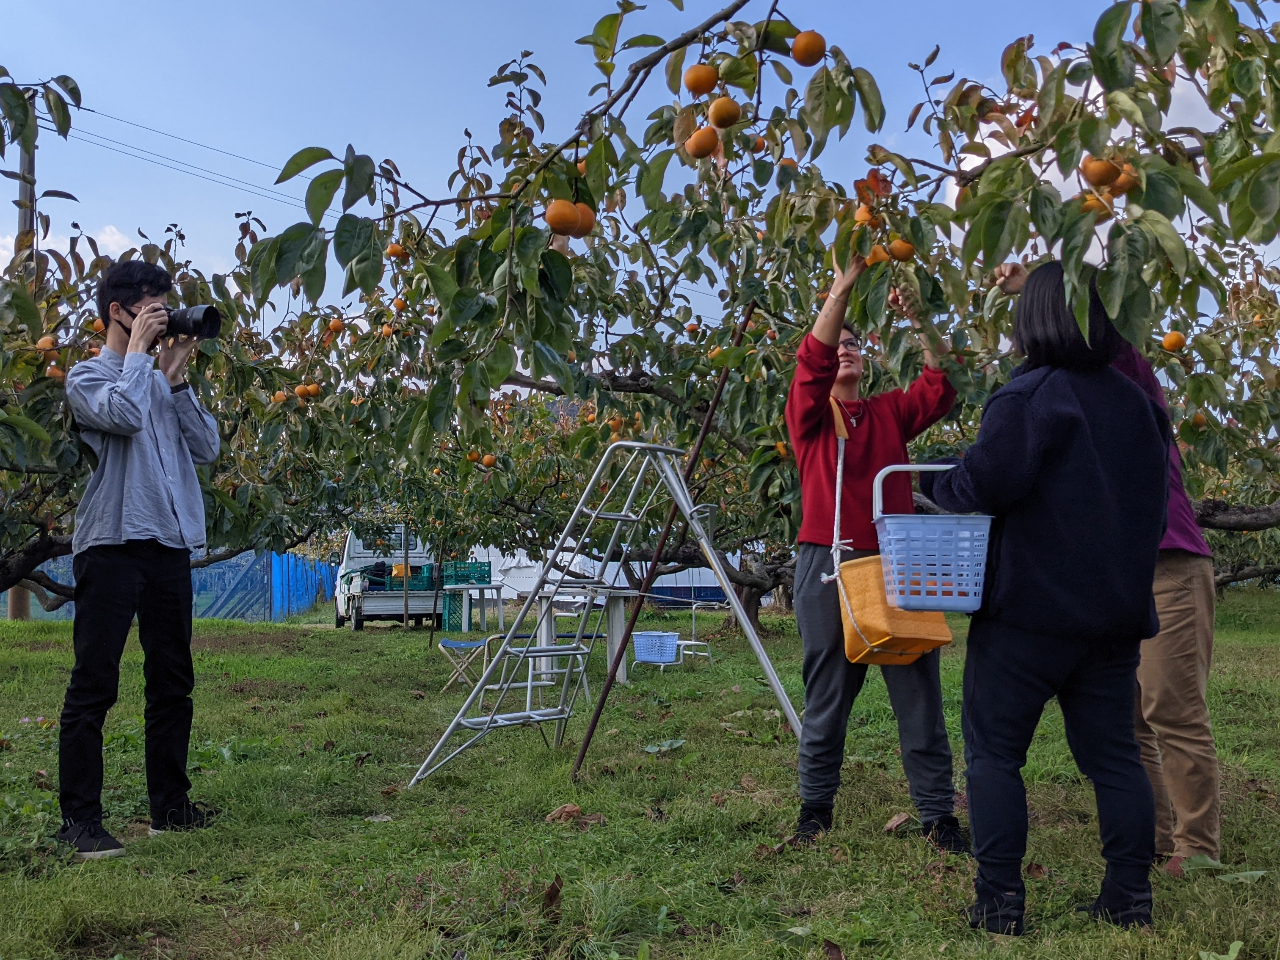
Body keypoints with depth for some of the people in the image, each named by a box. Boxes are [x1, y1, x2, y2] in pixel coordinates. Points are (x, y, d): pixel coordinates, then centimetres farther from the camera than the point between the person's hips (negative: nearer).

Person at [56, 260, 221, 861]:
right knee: (95, 684, -5)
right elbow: (123, 414, -20)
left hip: (170, 545, 6)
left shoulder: (162, 382, 18)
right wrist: (137, 348, -7)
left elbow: (207, 447, 8)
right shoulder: (87, 375, 2)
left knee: (173, 683, 11)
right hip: (112, 542, -6)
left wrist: (176, 377, 3)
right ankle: (80, 820, 1)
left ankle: (170, 806, 21)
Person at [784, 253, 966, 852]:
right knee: (828, 693, 5)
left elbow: (940, 388, -2)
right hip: (827, 564, -2)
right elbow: (811, 362, -12)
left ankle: (937, 815, 10)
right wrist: (843, 285, -17)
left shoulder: (891, 412, 15)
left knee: (919, 693, 2)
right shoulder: (808, 413, 6)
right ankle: (815, 805, 20)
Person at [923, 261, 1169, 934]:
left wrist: (934, 485, -4)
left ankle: (999, 900, 3)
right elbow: (1153, 503, 22)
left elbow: (985, 484, -22)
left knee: (993, 749, 3)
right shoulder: (1139, 404, 11)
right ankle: (1130, 899, 18)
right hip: (1117, 612, 7)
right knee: (1112, 753, 13)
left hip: (1031, 608, -7)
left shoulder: (1030, 396, -13)